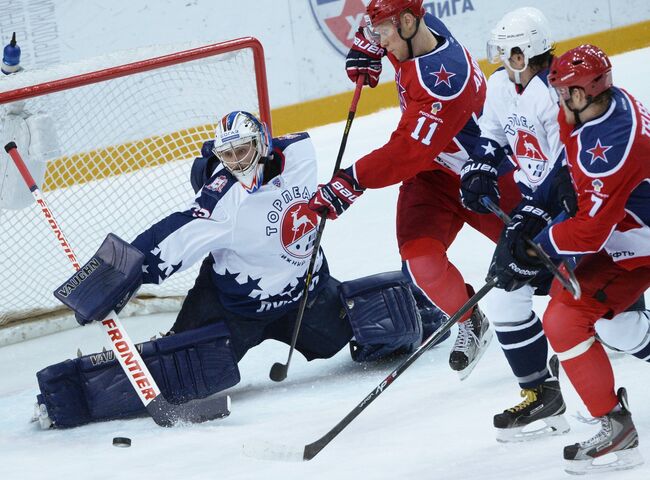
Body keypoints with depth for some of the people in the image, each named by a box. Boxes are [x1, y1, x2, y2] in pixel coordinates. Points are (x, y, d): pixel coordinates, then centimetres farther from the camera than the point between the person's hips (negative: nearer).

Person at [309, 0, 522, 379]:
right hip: (431, 173, 7)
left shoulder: (445, 78, -34)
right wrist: (365, 49, 2)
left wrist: (352, 182, -37)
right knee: (420, 258, -17)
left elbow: (408, 152, -36)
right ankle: (470, 323, 6)